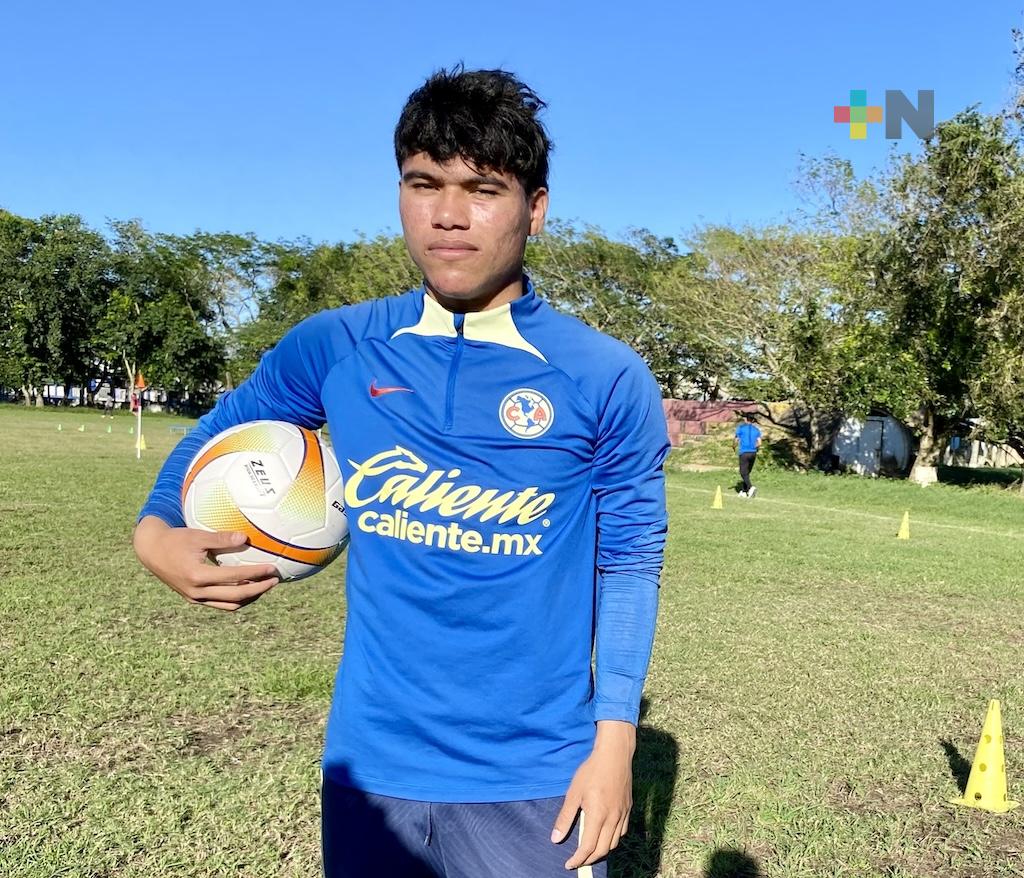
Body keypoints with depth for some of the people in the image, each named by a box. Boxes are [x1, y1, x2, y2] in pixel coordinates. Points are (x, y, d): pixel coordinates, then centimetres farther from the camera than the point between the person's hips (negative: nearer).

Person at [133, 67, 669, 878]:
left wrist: (615, 740, -5)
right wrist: (158, 534, -8)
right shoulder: (335, 349, -5)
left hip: (533, 781, -2)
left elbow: (629, 564, -3)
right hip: (369, 768, 3)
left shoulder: (608, 379, -10)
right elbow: (223, 432, 11)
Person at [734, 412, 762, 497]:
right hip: (753, 453, 5)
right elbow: (759, 443, 3)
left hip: (744, 453, -5)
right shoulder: (756, 429, 10)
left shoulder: (741, 427, -1)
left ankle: (750, 487, -26)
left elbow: (736, 440, 0)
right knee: (747, 472, 14)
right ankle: (744, 491, 15)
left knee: (743, 472, -5)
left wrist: (734, 446, 20)